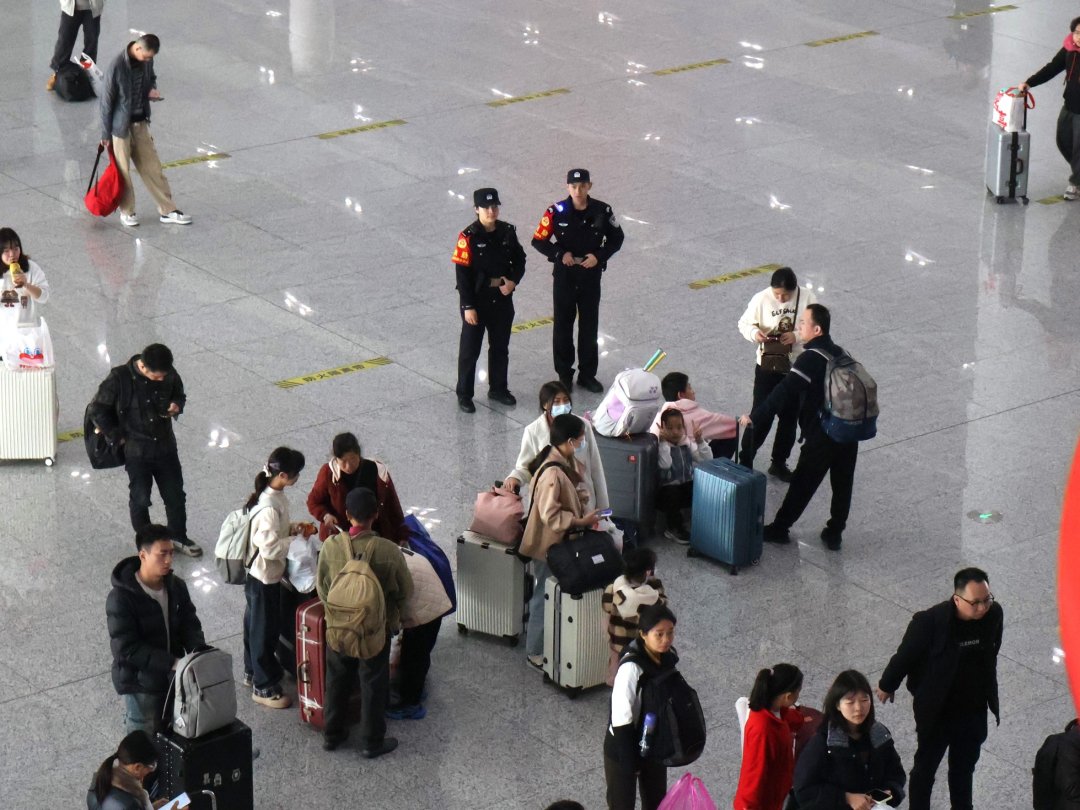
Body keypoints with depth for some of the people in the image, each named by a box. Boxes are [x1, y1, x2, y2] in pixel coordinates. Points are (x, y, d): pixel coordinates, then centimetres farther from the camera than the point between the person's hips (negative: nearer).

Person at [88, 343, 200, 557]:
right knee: (140, 499, 8)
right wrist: (117, 437, -9)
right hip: (136, 450, -4)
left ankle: (179, 537, 36)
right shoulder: (120, 378, -21)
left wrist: (177, 405, -12)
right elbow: (97, 410, -11)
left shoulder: (169, 375, -10)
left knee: (175, 495, 14)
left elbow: (179, 394, 11)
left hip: (165, 445, 4)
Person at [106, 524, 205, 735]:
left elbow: (190, 625, 3)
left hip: (173, 678, 6)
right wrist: (172, 663, -29)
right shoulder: (121, 598, -22)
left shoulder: (176, 587, -2)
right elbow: (126, 648, -24)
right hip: (140, 684, -6)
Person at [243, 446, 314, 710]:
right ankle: (263, 687, 21)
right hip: (264, 577, -9)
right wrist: (299, 537, -20)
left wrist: (295, 527, -1)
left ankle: (253, 671, 43)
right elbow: (270, 548, -31)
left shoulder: (275, 495, -3)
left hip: (257, 574, 9)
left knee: (255, 624, 25)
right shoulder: (268, 508, -33)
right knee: (265, 630, 6)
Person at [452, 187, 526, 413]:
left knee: (500, 347, 17)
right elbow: (462, 273, -15)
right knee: (470, 349, 5)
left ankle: (498, 388, 34)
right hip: (477, 299, -5)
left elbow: (519, 259, 11)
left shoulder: (507, 231, -2)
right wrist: (468, 306, -16)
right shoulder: (468, 237, -17)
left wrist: (514, 280, -9)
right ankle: (464, 395, 16)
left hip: (502, 298, 5)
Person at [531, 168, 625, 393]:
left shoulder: (602, 211, -8)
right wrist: (560, 254, -18)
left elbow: (616, 239, 4)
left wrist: (599, 256, -10)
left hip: (591, 275, 1)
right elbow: (538, 241, -5)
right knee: (563, 325, 8)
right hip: (564, 275, -1)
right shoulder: (556, 212, -13)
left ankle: (587, 374, 24)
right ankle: (564, 375, 20)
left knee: (589, 325, 10)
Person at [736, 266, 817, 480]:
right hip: (767, 367, -2)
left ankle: (779, 463, 31)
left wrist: (797, 336, -24)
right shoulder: (761, 299, -14)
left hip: (797, 368, 2)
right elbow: (744, 323, -3)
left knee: (790, 417, 14)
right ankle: (745, 462, 14)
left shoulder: (807, 298, -11)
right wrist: (754, 333, -25)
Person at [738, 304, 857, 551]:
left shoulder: (811, 359, -16)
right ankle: (834, 534, 21)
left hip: (821, 436, -7)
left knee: (802, 484, 5)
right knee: (842, 484, 14)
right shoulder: (839, 353, 10)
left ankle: (779, 528, 15)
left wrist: (754, 417, -21)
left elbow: (784, 393, -23)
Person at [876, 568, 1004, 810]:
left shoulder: (994, 614, -16)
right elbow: (905, 656, -13)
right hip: (936, 712, -4)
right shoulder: (930, 622, -30)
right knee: (925, 767, 15)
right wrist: (887, 686, 2)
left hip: (974, 711, 4)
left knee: (964, 767, 23)